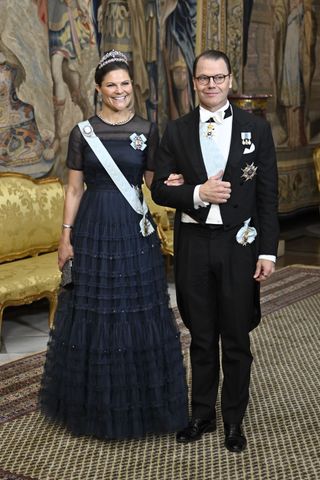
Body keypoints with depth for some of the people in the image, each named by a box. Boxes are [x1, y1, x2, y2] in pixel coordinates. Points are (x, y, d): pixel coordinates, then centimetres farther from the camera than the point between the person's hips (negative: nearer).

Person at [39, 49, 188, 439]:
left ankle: (141, 400, 23)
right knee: (92, 315, 7)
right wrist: (66, 236, -2)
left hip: (134, 231, 0)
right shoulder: (83, 132, 2)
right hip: (93, 230, 0)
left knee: (139, 315, 6)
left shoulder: (148, 130, 3)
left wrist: (171, 184, -16)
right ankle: (95, 403, 23)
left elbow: (153, 181, 6)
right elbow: (74, 188, 3)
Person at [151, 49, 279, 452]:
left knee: (236, 339, 9)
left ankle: (234, 420, 25)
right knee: (201, 338, 14)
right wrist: (197, 193, -17)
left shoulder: (256, 128, 0)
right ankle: (202, 414, 29)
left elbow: (268, 195, -1)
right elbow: (159, 189, 2)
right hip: (193, 245, 1)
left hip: (239, 245, -1)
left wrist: (267, 251, -5)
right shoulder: (177, 131, 4)